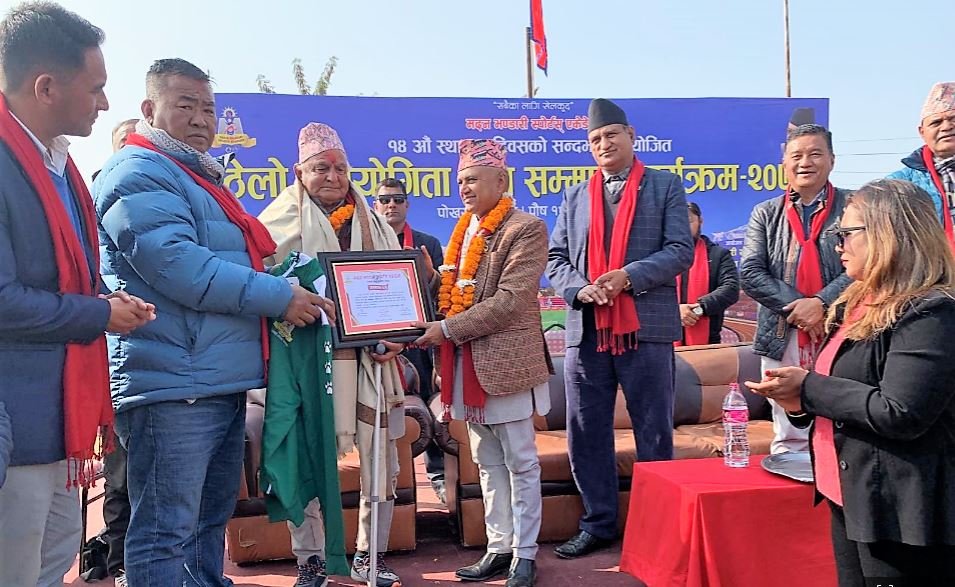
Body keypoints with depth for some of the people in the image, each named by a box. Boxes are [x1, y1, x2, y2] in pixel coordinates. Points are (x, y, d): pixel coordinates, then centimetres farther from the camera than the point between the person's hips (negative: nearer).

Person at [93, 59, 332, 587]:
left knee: (210, 520, 18)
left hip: (222, 384, 10)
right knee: (166, 534, -4)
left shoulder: (202, 178, 23)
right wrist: (279, 297, -17)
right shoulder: (139, 175, -9)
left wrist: (284, 290, 18)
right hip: (173, 386, -10)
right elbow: (178, 266, -22)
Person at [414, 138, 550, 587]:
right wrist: (429, 327, 0)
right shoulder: (463, 233, 15)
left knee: (520, 463, 4)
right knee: (488, 464, 14)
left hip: (505, 362, -7)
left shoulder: (525, 230, -8)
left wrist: (448, 330, -19)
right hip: (466, 364, 7)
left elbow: (509, 300, -17)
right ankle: (498, 547, 25)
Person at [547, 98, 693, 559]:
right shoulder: (576, 197, 16)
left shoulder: (665, 186, 6)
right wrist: (579, 289, -8)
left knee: (654, 434, 7)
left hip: (646, 328, -3)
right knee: (586, 434, 9)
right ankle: (598, 524, 25)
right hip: (586, 331, 4)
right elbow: (556, 258, 12)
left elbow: (681, 250, -4)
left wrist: (628, 276, -17)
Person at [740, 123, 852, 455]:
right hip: (782, 339, 1)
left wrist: (822, 303, -17)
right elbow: (750, 274, 1)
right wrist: (798, 307, -10)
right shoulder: (765, 214, 10)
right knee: (788, 438, 6)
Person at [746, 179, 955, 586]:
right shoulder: (860, 306, 12)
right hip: (850, 499, 9)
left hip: (900, 511, -9)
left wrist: (809, 386, -17)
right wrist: (799, 404, 1)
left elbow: (901, 414, -25)